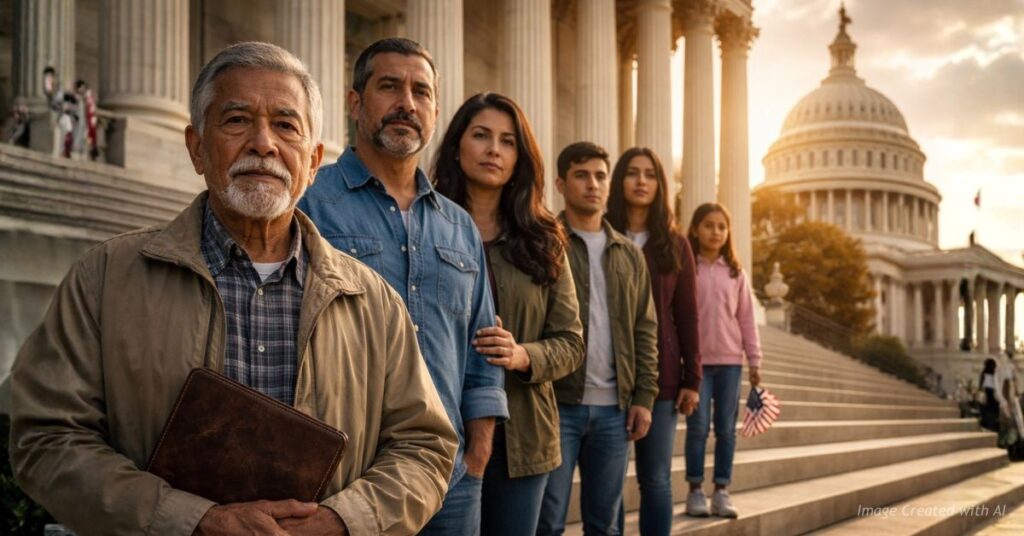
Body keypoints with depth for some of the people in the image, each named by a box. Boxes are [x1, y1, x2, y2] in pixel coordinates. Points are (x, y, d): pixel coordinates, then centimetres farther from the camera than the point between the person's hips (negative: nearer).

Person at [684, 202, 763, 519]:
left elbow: (746, 319, 9)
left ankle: (721, 492, 14)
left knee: (726, 429, 6)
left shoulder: (735, 273, 8)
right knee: (698, 428, 0)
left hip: (730, 361, 3)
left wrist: (754, 361, 6)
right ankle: (695, 492, 9)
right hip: (697, 361, -3)